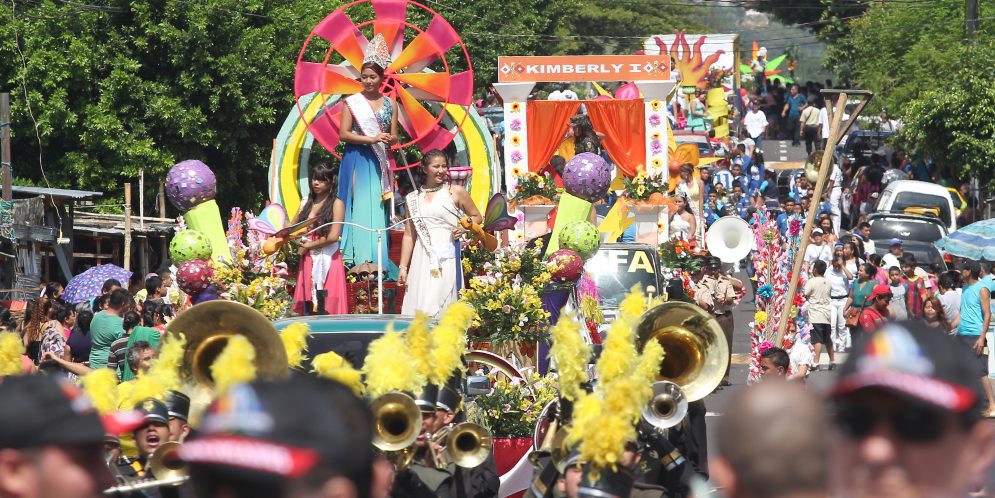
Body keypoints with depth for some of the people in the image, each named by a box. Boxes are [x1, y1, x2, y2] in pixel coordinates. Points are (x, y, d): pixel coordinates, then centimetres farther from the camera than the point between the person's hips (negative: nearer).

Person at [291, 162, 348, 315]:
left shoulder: (336, 204, -2)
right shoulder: (307, 203, 15)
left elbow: (333, 236, -11)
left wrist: (308, 246, -5)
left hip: (328, 261, -5)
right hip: (308, 261, 5)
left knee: (327, 308, -9)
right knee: (309, 308, 0)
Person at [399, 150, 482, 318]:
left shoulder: (456, 192, 6)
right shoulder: (413, 198, 13)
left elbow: (477, 217, 16)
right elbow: (409, 235, 15)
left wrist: (464, 228, -5)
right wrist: (403, 267, 11)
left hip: (446, 258, -3)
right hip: (422, 259, 3)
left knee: (437, 305, -13)